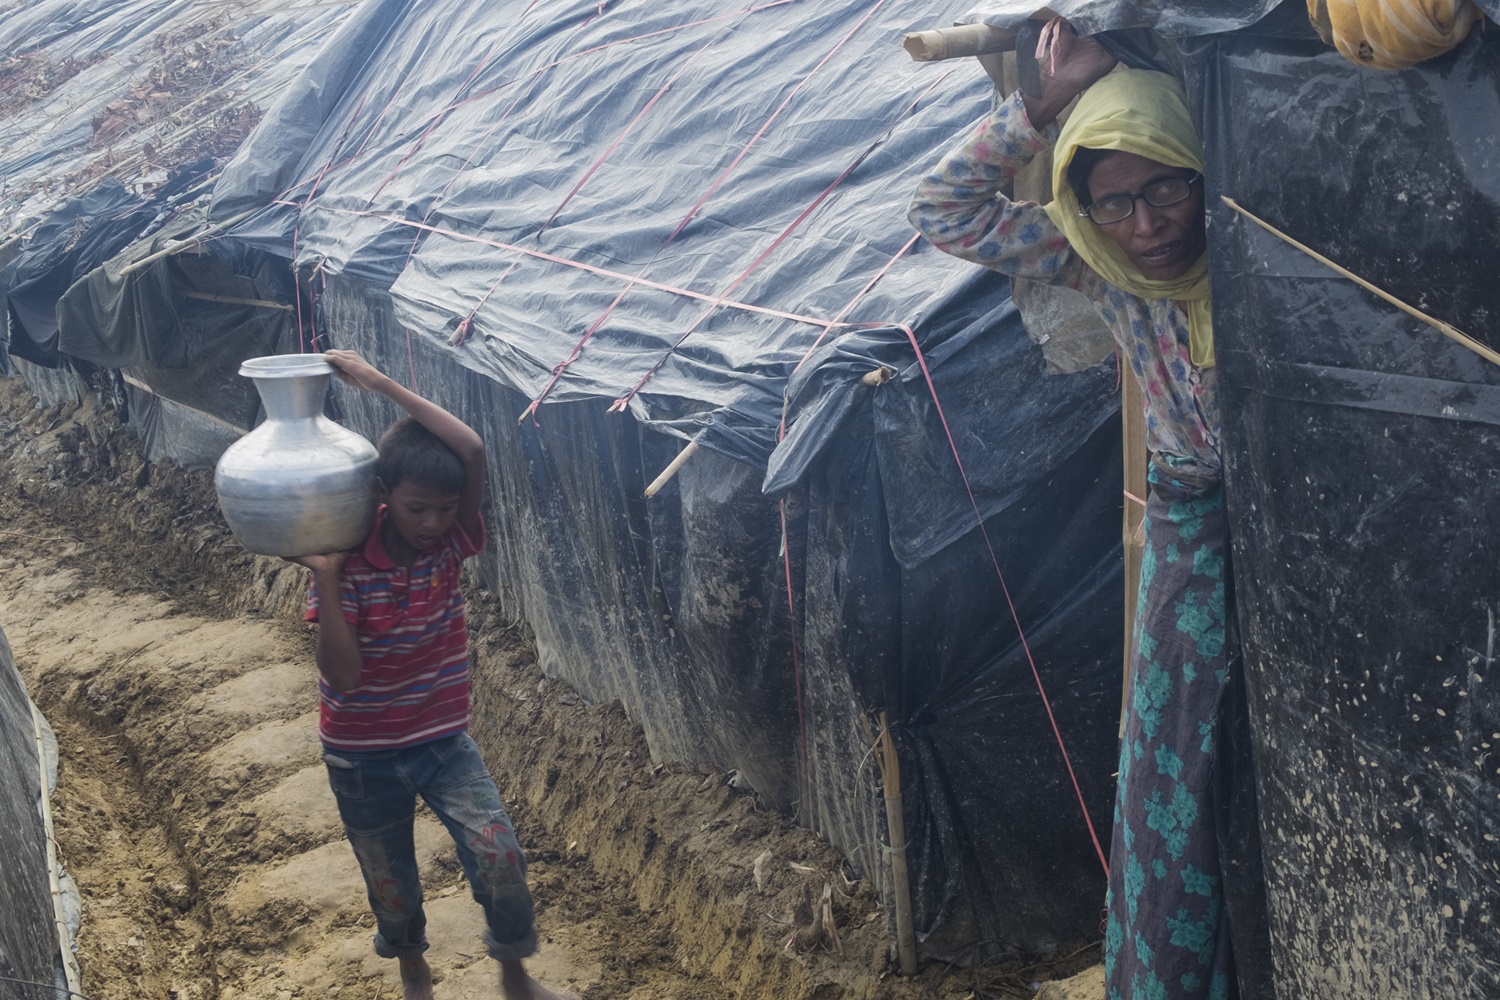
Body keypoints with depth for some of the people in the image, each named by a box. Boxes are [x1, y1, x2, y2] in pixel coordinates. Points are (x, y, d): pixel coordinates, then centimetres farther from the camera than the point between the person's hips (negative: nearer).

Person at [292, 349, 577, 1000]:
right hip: (363, 756, -1)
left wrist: (380, 382, -34)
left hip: (443, 740, 1)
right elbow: (342, 674, -25)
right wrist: (325, 578, -33)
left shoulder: (452, 542, -14)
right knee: (391, 884, 16)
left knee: (499, 857, -12)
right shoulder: (346, 561, -19)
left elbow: (472, 450, -32)